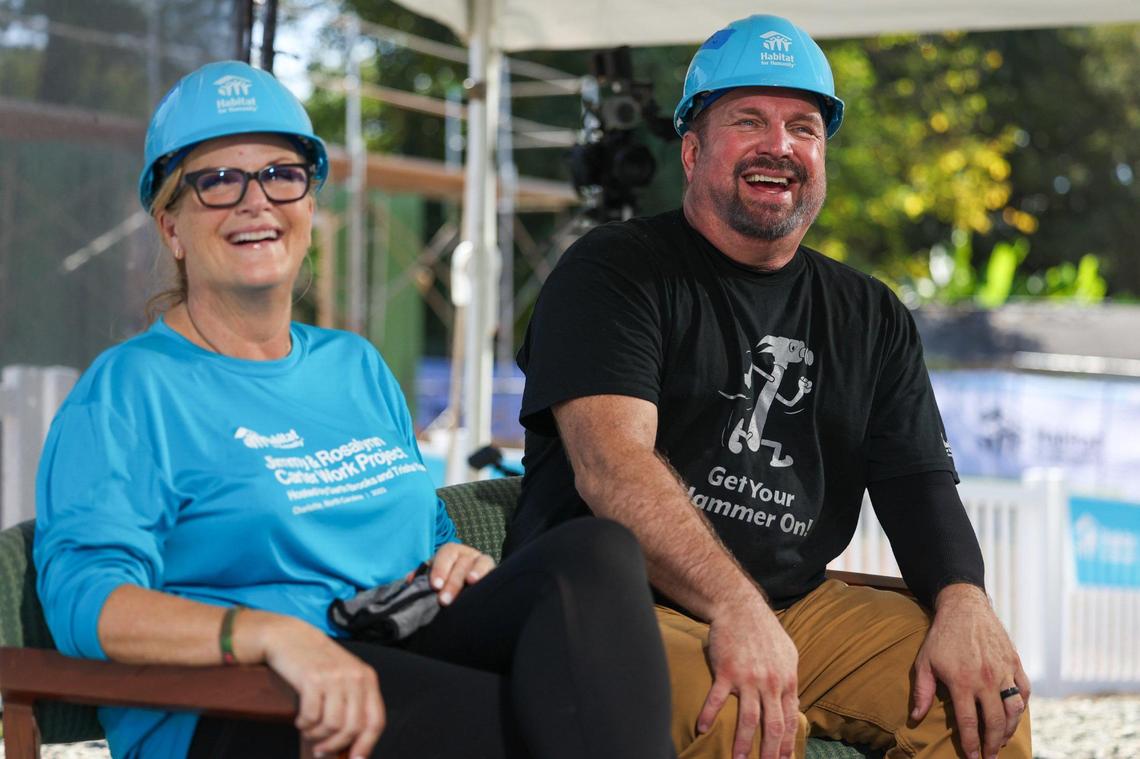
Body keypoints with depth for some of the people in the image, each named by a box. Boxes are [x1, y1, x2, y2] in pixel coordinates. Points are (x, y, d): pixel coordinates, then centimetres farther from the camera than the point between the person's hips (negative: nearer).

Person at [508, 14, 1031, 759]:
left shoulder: (871, 318, 17)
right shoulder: (614, 272, -2)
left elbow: (919, 480, 10)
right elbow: (611, 463, -17)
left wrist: (963, 601, -14)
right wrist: (736, 609, -32)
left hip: (795, 606, 5)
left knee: (981, 694, -16)